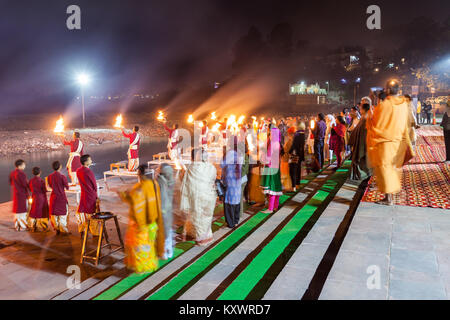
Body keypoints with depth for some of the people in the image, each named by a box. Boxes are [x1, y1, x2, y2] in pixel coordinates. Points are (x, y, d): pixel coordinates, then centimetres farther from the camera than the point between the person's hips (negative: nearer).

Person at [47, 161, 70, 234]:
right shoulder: (62, 177, -16)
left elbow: (50, 186, 13)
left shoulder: (49, 177, -3)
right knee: (63, 213, 6)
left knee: (54, 213, 14)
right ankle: (63, 230, 9)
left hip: (54, 196, 4)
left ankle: (56, 229, 21)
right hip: (62, 196, -4)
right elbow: (67, 187, -7)